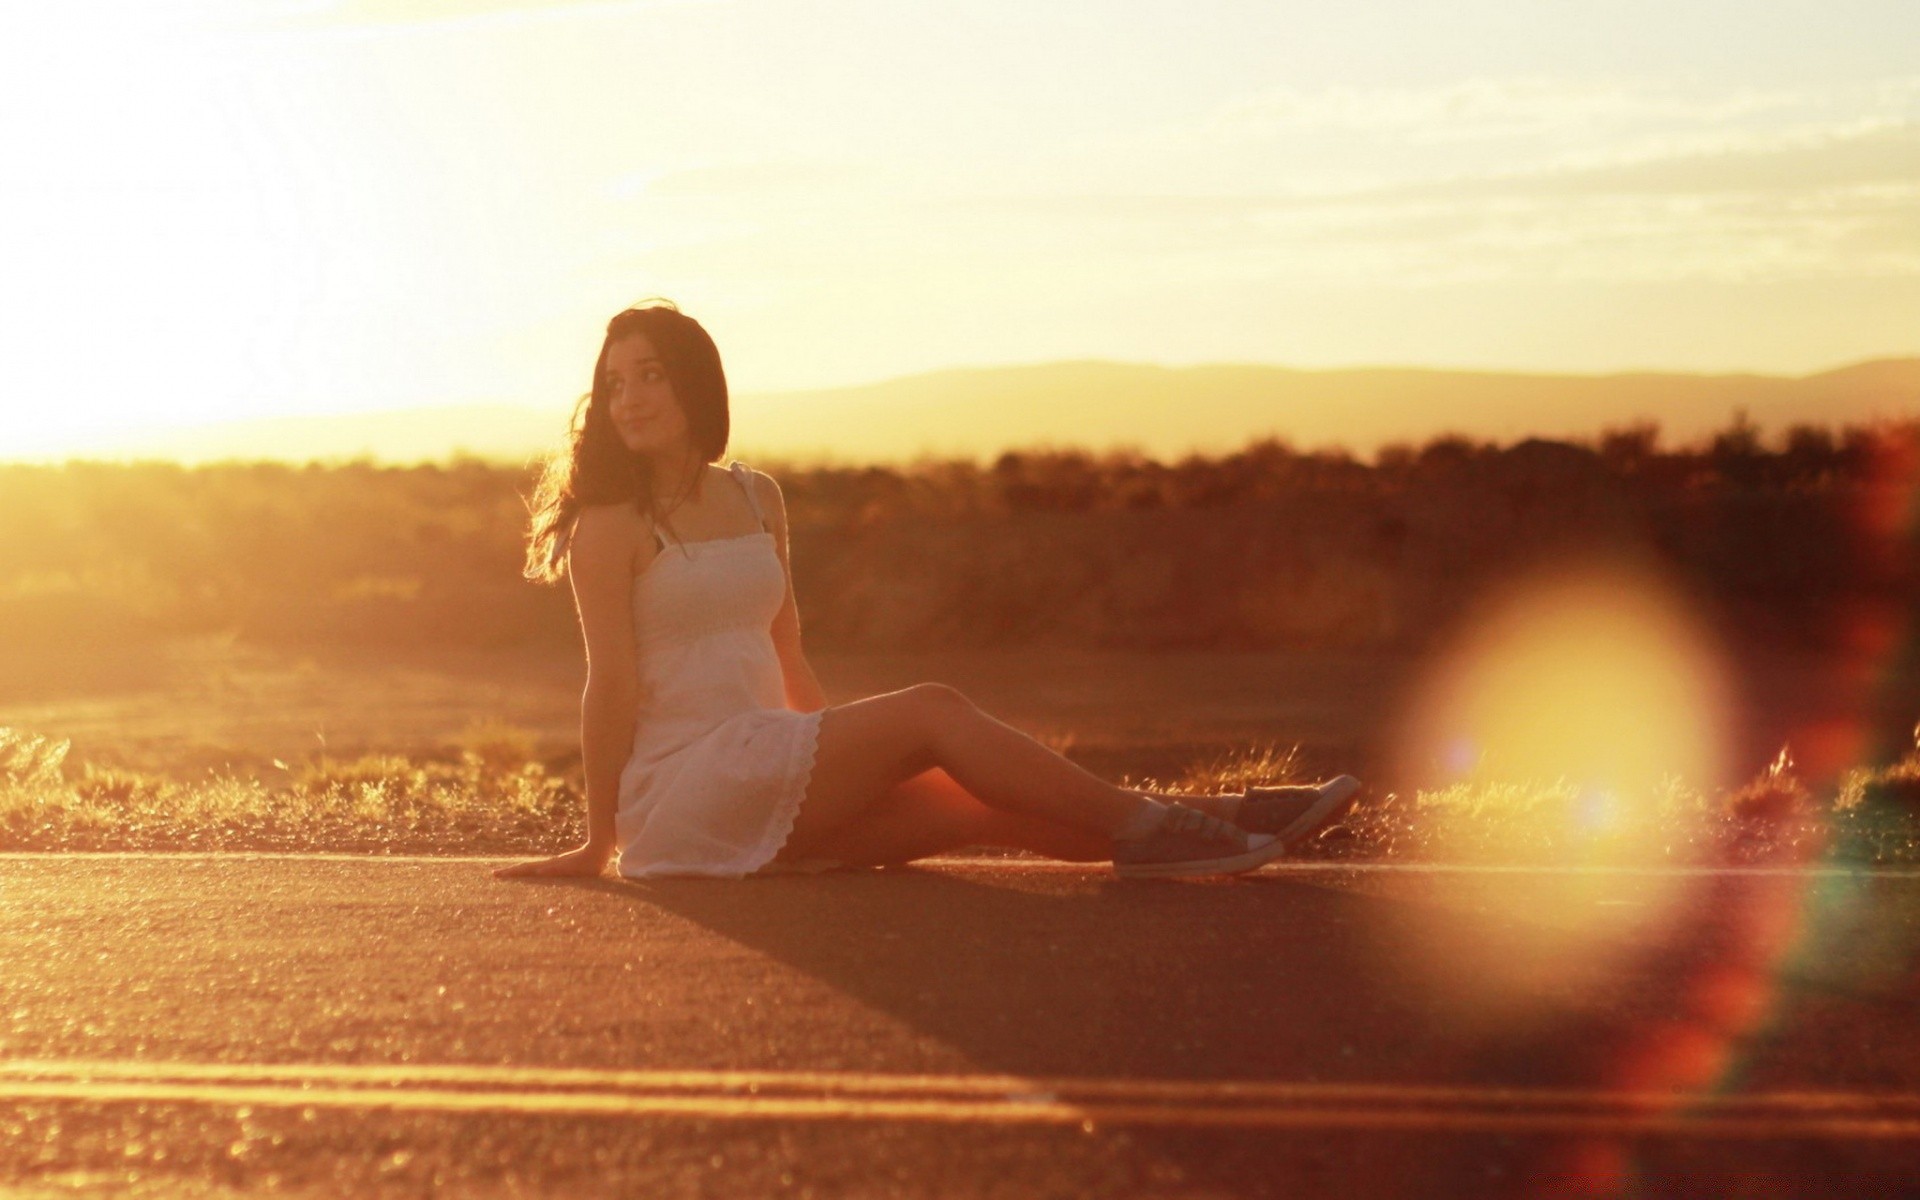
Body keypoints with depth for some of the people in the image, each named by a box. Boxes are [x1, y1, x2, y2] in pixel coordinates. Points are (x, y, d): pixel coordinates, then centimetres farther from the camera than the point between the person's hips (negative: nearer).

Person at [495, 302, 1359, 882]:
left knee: (976, 804, -11)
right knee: (932, 713, -17)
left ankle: (1193, 828, -18)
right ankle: (1149, 826, -17)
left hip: (766, 799, 6)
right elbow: (613, 681, -10)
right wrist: (601, 841, -11)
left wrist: (848, 759, 20)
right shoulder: (610, 525, -5)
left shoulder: (756, 499, 16)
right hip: (677, 800, -6)